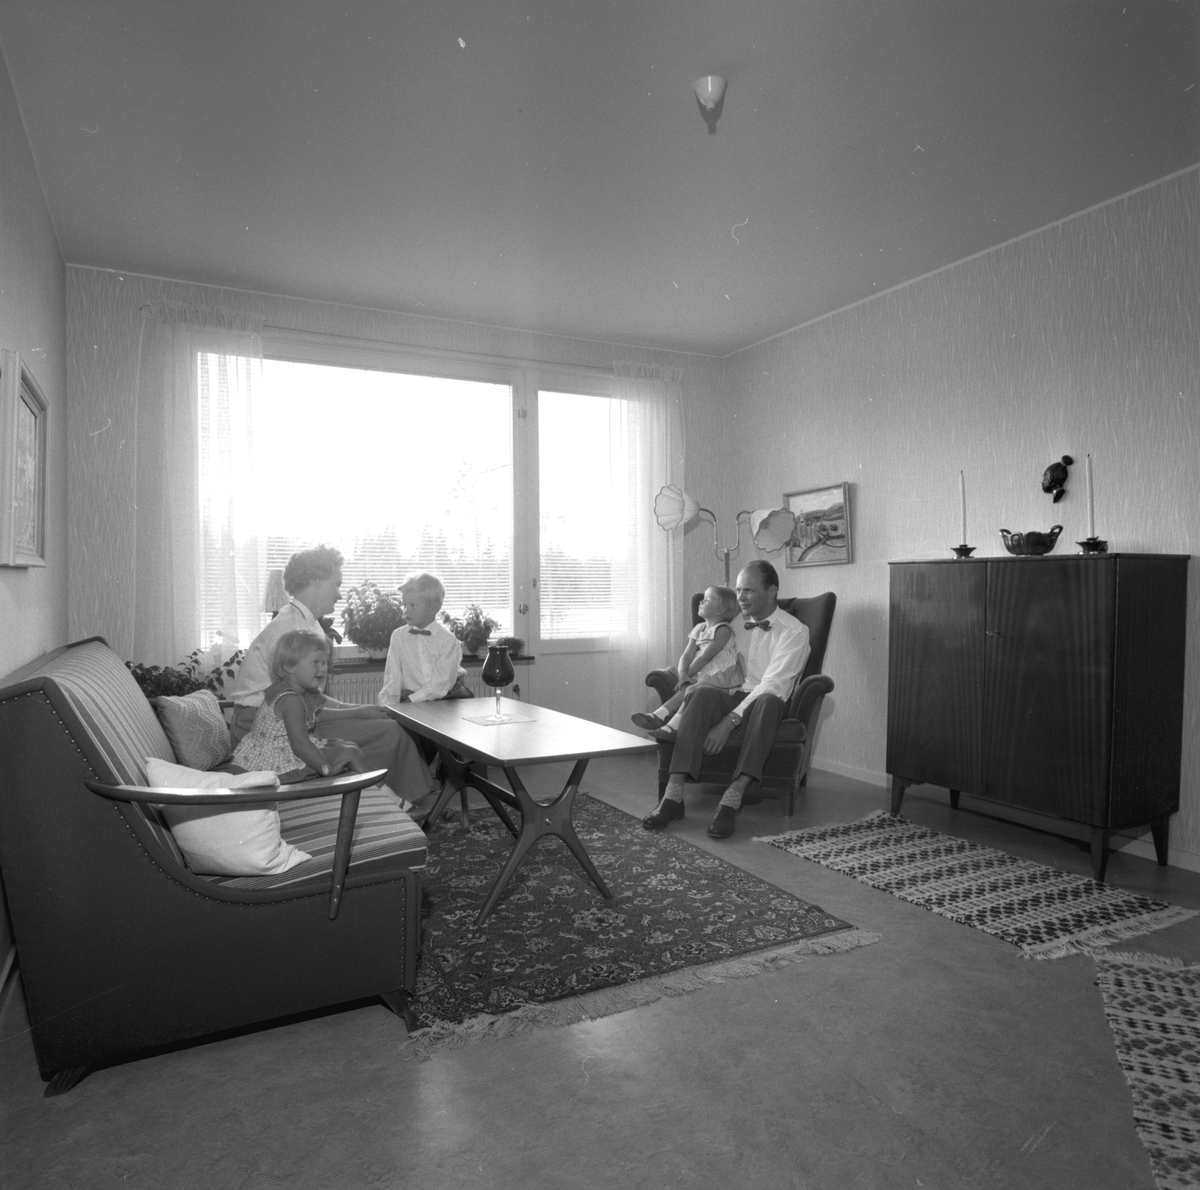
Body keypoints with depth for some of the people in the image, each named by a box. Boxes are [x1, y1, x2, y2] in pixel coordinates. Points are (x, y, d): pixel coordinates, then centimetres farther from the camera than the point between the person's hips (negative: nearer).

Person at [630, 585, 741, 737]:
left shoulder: (723, 630, -7)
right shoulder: (699, 629, 17)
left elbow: (705, 657, -13)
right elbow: (687, 655, 7)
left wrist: (687, 675, -12)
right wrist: (682, 674, -12)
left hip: (718, 680, -7)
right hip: (699, 677, 7)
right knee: (686, 688, -21)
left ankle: (672, 726, -41)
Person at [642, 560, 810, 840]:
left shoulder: (793, 631, -2)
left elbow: (771, 685, -15)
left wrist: (729, 722, -25)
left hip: (761, 705, -3)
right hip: (727, 698, 3)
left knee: (768, 700, -39)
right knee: (700, 693, -32)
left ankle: (733, 797, -42)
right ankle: (673, 794, -37)